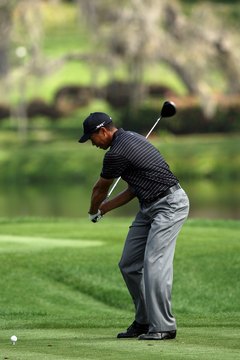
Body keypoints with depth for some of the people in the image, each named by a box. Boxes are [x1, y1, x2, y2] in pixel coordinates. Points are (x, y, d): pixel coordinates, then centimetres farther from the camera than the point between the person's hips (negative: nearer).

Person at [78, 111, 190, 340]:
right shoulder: (128, 139, 13)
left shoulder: (116, 153, -18)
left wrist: (93, 211, 19)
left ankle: (163, 326, -15)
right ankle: (144, 321, 14)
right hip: (149, 207, 11)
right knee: (129, 265, 7)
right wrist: (103, 209, 20)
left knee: (154, 264, -17)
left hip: (170, 204, -11)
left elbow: (100, 188, -1)